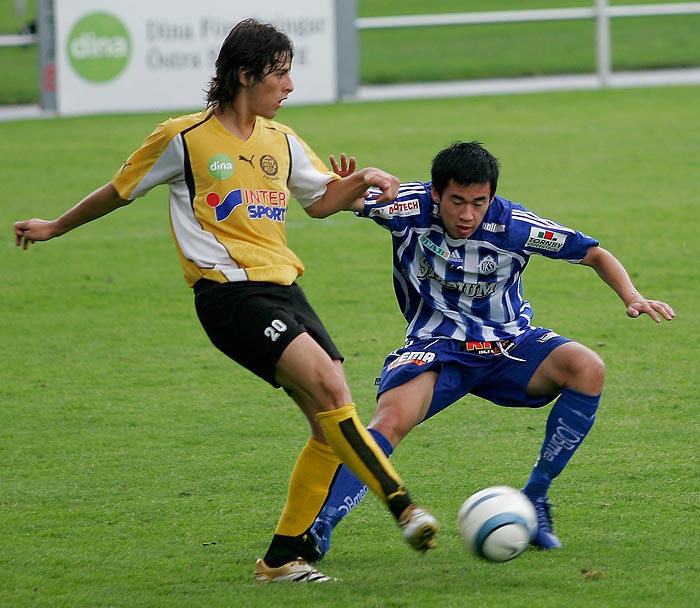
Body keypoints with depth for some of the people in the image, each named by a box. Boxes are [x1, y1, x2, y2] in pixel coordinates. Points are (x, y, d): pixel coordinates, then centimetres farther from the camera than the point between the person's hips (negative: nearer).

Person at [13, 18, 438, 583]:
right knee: (330, 388, -25)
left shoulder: (280, 139, 15)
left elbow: (322, 200, 27)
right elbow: (119, 191, 12)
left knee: (332, 424, -4)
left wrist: (363, 180, 7)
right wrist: (55, 227, 23)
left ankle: (282, 558, 5)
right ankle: (403, 506, -29)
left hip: (283, 288, 7)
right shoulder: (184, 137, -2)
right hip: (229, 293, -7)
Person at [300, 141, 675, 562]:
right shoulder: (413, 208, -15)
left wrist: (632, 298, -20)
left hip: (509, 345, 1)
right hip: (436, 346, -1)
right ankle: (320, 526, -29)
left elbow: (594, 253, -4)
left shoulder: (512, 225, -15)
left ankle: (534, 498, -13)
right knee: (391, 421, -31)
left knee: (588, 369, -25)